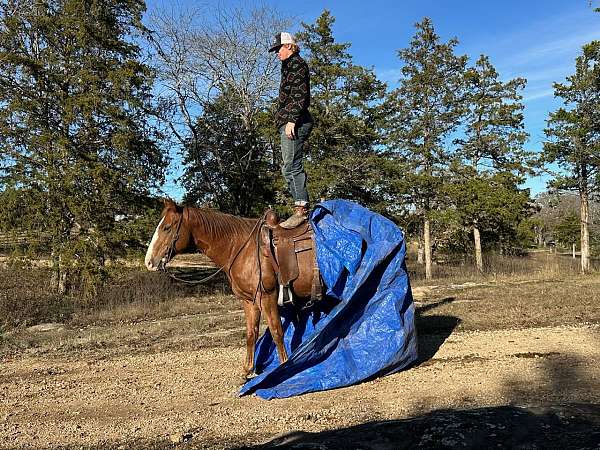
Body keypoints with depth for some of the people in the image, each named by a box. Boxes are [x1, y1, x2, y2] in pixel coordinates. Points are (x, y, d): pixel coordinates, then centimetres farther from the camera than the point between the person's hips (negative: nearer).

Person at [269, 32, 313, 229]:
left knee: (291, 166, -15)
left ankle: (301, 209, -16)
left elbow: (299, 95, -15)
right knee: (290, 168, 8)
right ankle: (301, 207, 9)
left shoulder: (296, 64, -2)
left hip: (294, 122, -11)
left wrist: (291, 120, -22)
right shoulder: (290, 66, 28)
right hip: (292, 123, 11)